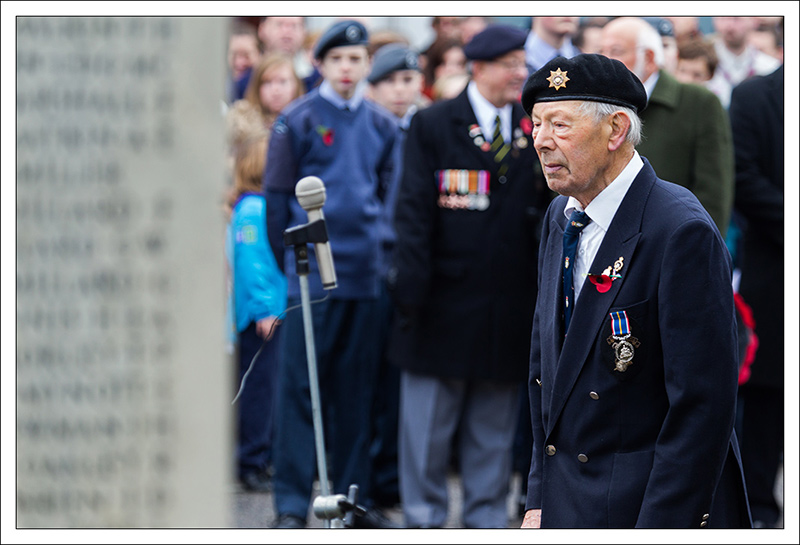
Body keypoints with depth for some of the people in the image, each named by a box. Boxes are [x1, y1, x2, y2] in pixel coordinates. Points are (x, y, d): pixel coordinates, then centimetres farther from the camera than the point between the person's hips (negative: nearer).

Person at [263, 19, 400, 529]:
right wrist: (291, 260, 1)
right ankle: (292, 502, 0)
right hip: (312, 273, -4)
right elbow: (277, 196, 1)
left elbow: (392, 197, 15)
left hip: (365, 275, 4)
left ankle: (353, 493, 16)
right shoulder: (297, 121, -2)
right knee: (300, 387, -3)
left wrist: (381, 253, 7)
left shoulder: (382, 125, 10)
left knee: (357, 388, 9)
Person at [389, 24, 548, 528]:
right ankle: (424, 519, 13)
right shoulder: (433, 126, 0)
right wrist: (412, 288, -12)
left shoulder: (535, 132, 9)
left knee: (494, 426, 9)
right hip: (443, 307, -3)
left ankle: (487, 519, 17)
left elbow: (548, 212, 11)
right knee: (429, 421, 4)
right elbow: (414, 212, -4)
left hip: (509, 311, 3)